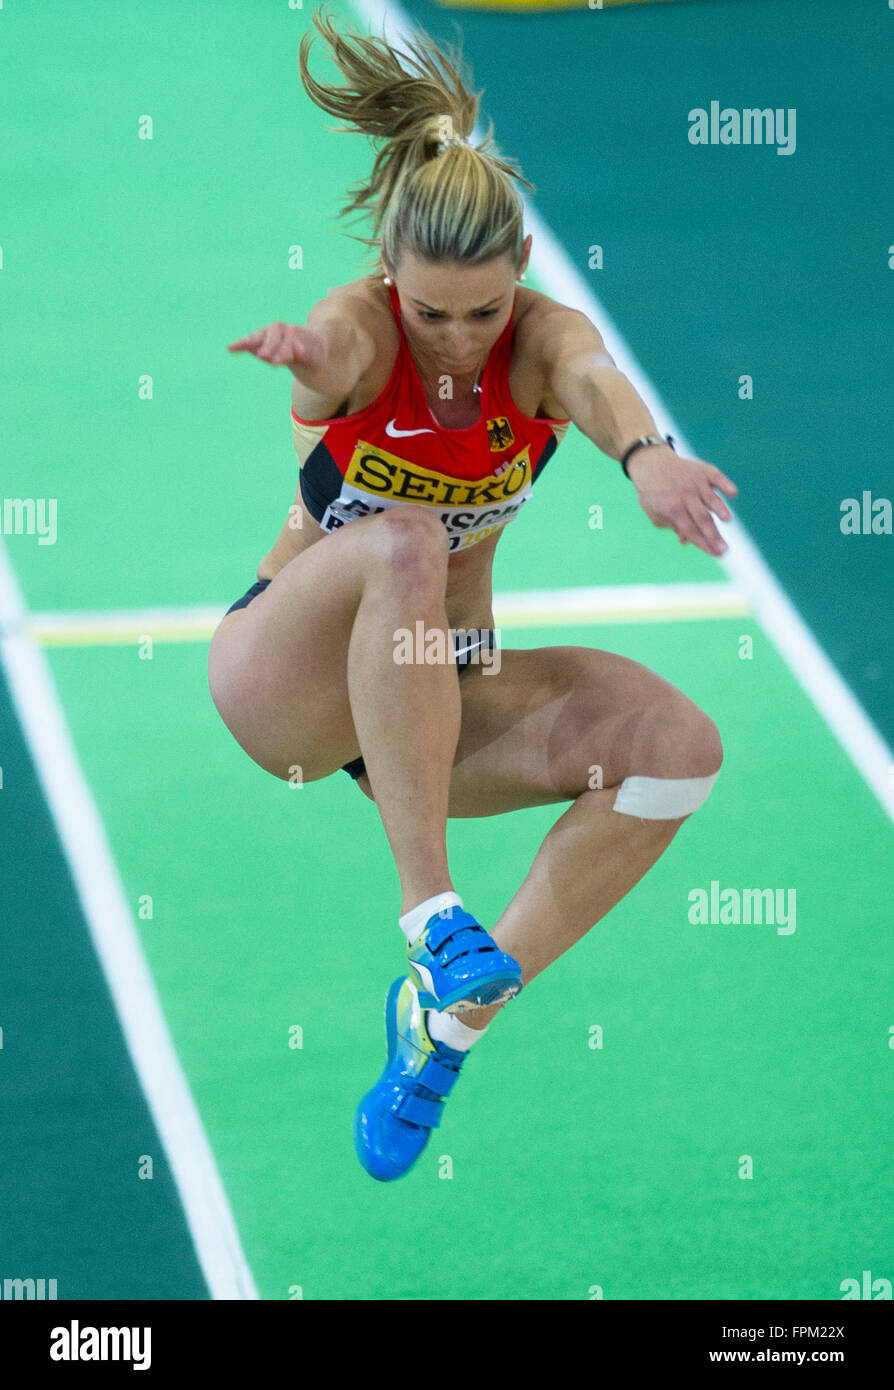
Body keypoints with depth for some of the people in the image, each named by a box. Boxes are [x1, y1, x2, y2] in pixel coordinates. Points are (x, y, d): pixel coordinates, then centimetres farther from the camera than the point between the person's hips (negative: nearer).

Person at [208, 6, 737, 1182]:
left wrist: (644, 453, -61)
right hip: (286, 677, -4)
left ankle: (451, 1014, -13)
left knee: (679, 746, -21)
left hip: (439, 696, 4)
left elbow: (594, 378, -36)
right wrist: (310, 359, -69)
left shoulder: (543, 337, -11)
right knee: (402, 544, -37)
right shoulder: (363, 326, -17)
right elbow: (339, 347, -43)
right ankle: (429, 911, -38)